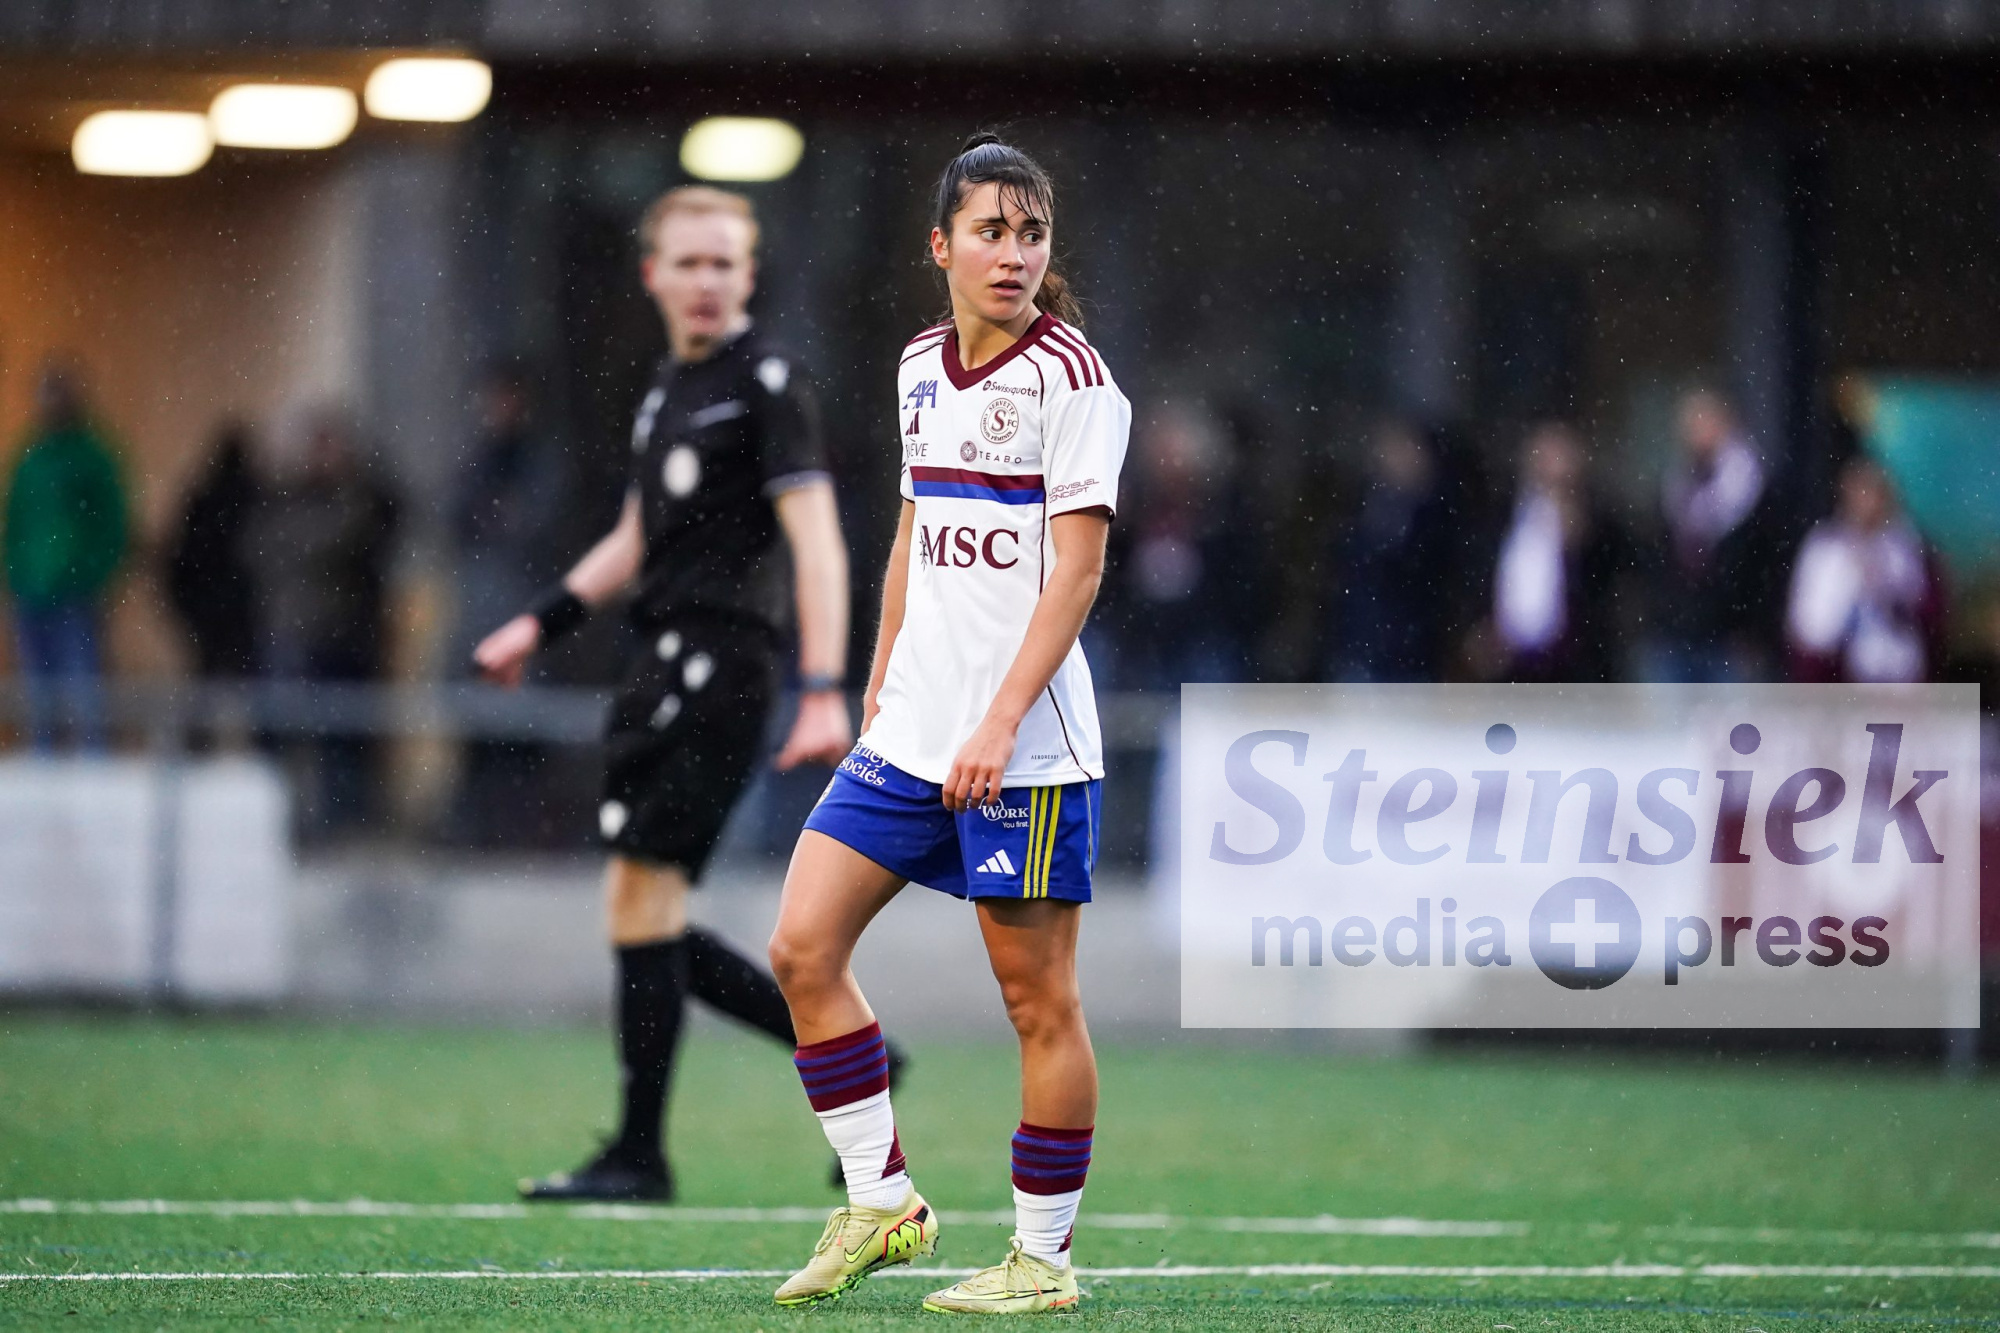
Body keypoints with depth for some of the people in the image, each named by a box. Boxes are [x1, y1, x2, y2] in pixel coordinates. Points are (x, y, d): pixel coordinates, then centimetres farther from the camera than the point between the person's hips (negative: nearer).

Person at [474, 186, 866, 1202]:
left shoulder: (767, 383, -7)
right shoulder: (667, 389, 19)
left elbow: (816, 543, -15)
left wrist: (823, 692, -23)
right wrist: (542, 622, 22)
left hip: (720, 659, -9)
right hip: (665, 661, 9)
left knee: (641, 893, -10)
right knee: (648, 919, 7)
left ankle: (640, 1155, -4)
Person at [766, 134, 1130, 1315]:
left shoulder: (1071, 378, -10)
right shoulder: (923, 367, 11)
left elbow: (1077, 566, -15)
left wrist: (1000, 723, -21)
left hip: (1025, 746, -7)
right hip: (912, 732, 7)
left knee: (1038, 996, 0)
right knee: (803, 948, 2)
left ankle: (1044, 1255, 9)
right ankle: (882, 1203, 11)